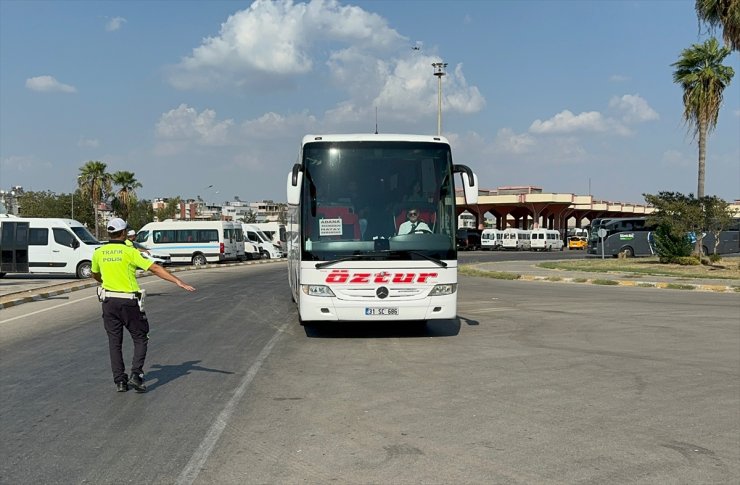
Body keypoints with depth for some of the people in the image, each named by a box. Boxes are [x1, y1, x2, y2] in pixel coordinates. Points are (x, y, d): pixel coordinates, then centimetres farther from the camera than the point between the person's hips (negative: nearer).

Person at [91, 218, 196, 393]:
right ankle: (136, 375, -4)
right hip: (129, 302, -4)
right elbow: (155, 268, -16)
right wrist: (179, 282, -19)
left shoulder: (99, 253, 5)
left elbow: (95, 275, 22)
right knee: (140, 339, 10)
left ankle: (120, 381, 10)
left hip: (108, 301, 4)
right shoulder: (130, 252, -9)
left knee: (114, 342, 10)